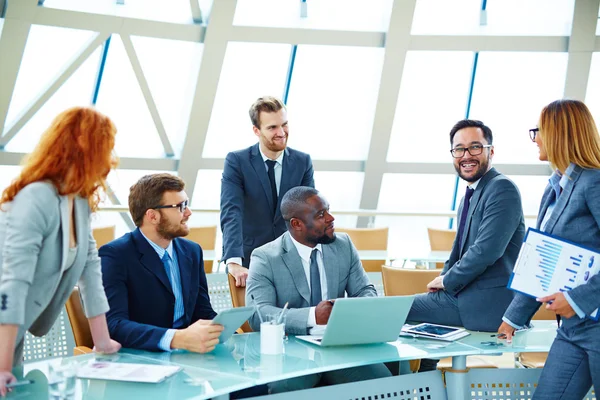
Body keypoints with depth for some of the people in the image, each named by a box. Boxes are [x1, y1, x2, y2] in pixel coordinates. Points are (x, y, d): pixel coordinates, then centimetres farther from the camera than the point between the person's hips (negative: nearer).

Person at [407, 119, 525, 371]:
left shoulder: (502, 189, -13)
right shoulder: (471, 195, 18)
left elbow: (486, 250, -23)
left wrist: (447, 280, -9)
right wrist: (443, 280, 7)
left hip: (488, 301, -10)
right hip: (465, 294, 10)